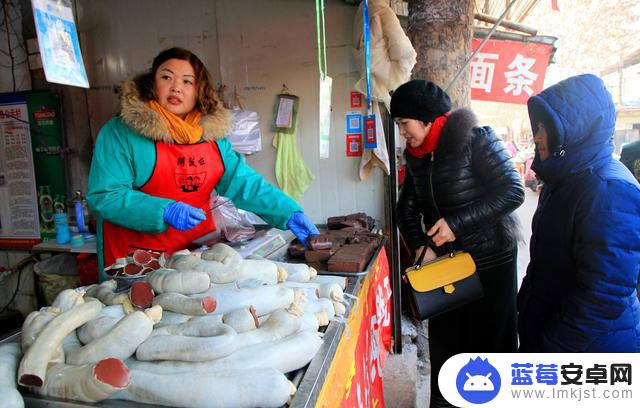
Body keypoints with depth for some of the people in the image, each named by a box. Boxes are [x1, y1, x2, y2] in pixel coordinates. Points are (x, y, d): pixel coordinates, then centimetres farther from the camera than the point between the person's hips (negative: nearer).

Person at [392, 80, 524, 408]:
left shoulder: (476, 140, -16)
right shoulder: (416, 155, 4)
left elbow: (512, 192, -19)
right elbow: (407, 206, 6)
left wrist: (457, 222, -25)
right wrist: (420, 246, -10)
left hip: (490, 261, -5)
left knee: (489, 340, 8)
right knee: (443, 341, 14)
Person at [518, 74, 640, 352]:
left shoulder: (609, 192, -25)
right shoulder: (565, 178, 5)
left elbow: (604, 297, -27)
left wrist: (548, 348, -18)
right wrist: (525, 306, 14)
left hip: (590, 343, -8)